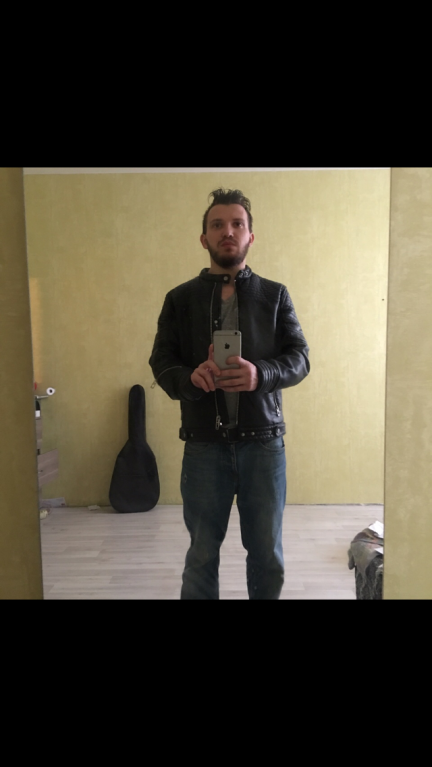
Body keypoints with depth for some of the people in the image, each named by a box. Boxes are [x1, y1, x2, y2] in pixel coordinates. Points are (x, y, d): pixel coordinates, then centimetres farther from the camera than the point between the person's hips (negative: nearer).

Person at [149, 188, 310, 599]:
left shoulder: (275, 295, 6)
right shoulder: (180, 298, 7)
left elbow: (299, 357, 0)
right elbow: (161, 362, 2)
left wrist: (261, 374, -21)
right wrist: (190, 378, -21)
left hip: (264, 442, 1)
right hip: (204, 444, 0)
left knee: (267, 553, 12)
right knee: (201, 554, 11)